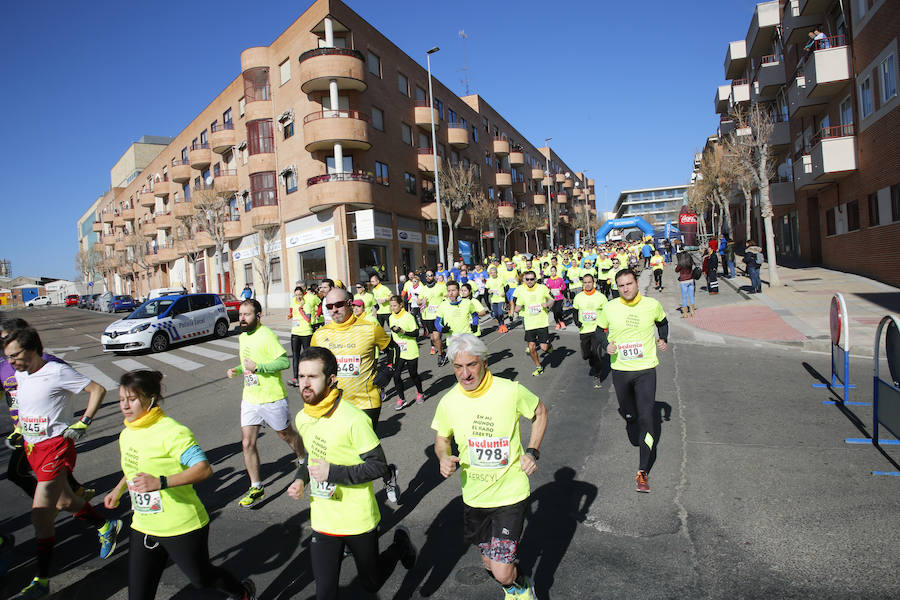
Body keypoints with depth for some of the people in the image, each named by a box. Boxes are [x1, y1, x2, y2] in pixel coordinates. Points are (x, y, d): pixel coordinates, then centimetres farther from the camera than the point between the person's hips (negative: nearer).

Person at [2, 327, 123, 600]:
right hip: (33, 448, 8)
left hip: (56, 447, -8)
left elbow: (97, 389, -13)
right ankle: (107, 527, 41)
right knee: (64, 503, 19)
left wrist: (84, 422, -15)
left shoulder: (57, 371, -16)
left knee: (40, 515, -9)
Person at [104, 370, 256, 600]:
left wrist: (160, 482, -40)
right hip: (143, 527, 7)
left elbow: (204, 469, -32)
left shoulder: (172, 432, -22)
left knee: (202, 578, 15)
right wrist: (118, 489, 29)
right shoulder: (126, 434, 5)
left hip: (182, 529, -7)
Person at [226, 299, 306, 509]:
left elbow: (285, 361, -22)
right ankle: (256, 488, 12)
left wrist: (258, 367, -29)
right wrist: (237, 370, 5)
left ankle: (304, 460, 41)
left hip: (272, 398, -7)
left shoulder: (267, 335, -16)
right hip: (249, 399, 7)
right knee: (247, 443, 1)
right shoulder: (242, 336, 10)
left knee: (286, 435, 13)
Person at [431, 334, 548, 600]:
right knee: (489, 562, 20)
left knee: (502, 573, -7)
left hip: (511, 494, -3)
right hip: (473, 496, 3)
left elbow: (540, 412, 3)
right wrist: (445, 459, -13)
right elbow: (441, 438, 8)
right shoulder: (449, 402, -11)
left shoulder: (511, 391, -17)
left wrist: (533, 452, -6)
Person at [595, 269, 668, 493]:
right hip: (620, 370, 1)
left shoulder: (652, 305, -4)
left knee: (646, 418, -8)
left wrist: (663, 339, 2)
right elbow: (600, 329, 11)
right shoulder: (609, 308, -5)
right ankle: (630, 416, 55)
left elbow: (662, 322, 18)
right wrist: (607, 344, -8)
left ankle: (643, 471, 0)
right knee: (627, 412, 14)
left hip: (646, 369, -1)